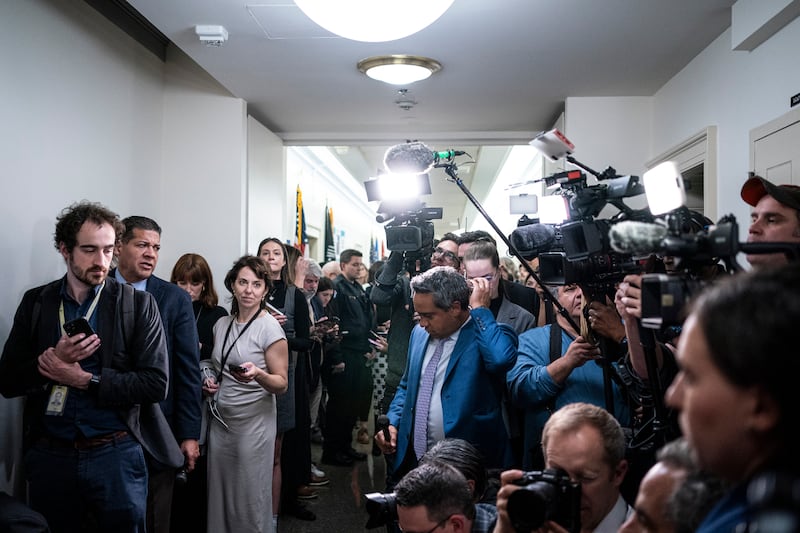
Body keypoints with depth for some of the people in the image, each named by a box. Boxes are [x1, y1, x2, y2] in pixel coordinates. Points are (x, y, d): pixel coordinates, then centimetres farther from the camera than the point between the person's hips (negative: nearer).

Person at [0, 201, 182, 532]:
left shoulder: (139, 305, -5)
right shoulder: (35, 303, 4)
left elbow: (156, 384, -10)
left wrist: (86, 379, -17)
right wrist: (53, 359, -15)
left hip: (116, 455, -2)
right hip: (50, 455, 2)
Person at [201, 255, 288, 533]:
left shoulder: (270, 328, -11)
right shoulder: (221, 324, 7)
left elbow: (281, 384, -11)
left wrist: (258, 374, -30)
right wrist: (209, 382, 1)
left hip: (254, 424, -5)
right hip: (220, 421, 5)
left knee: (251, 499, 4)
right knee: (220, 493, 11)